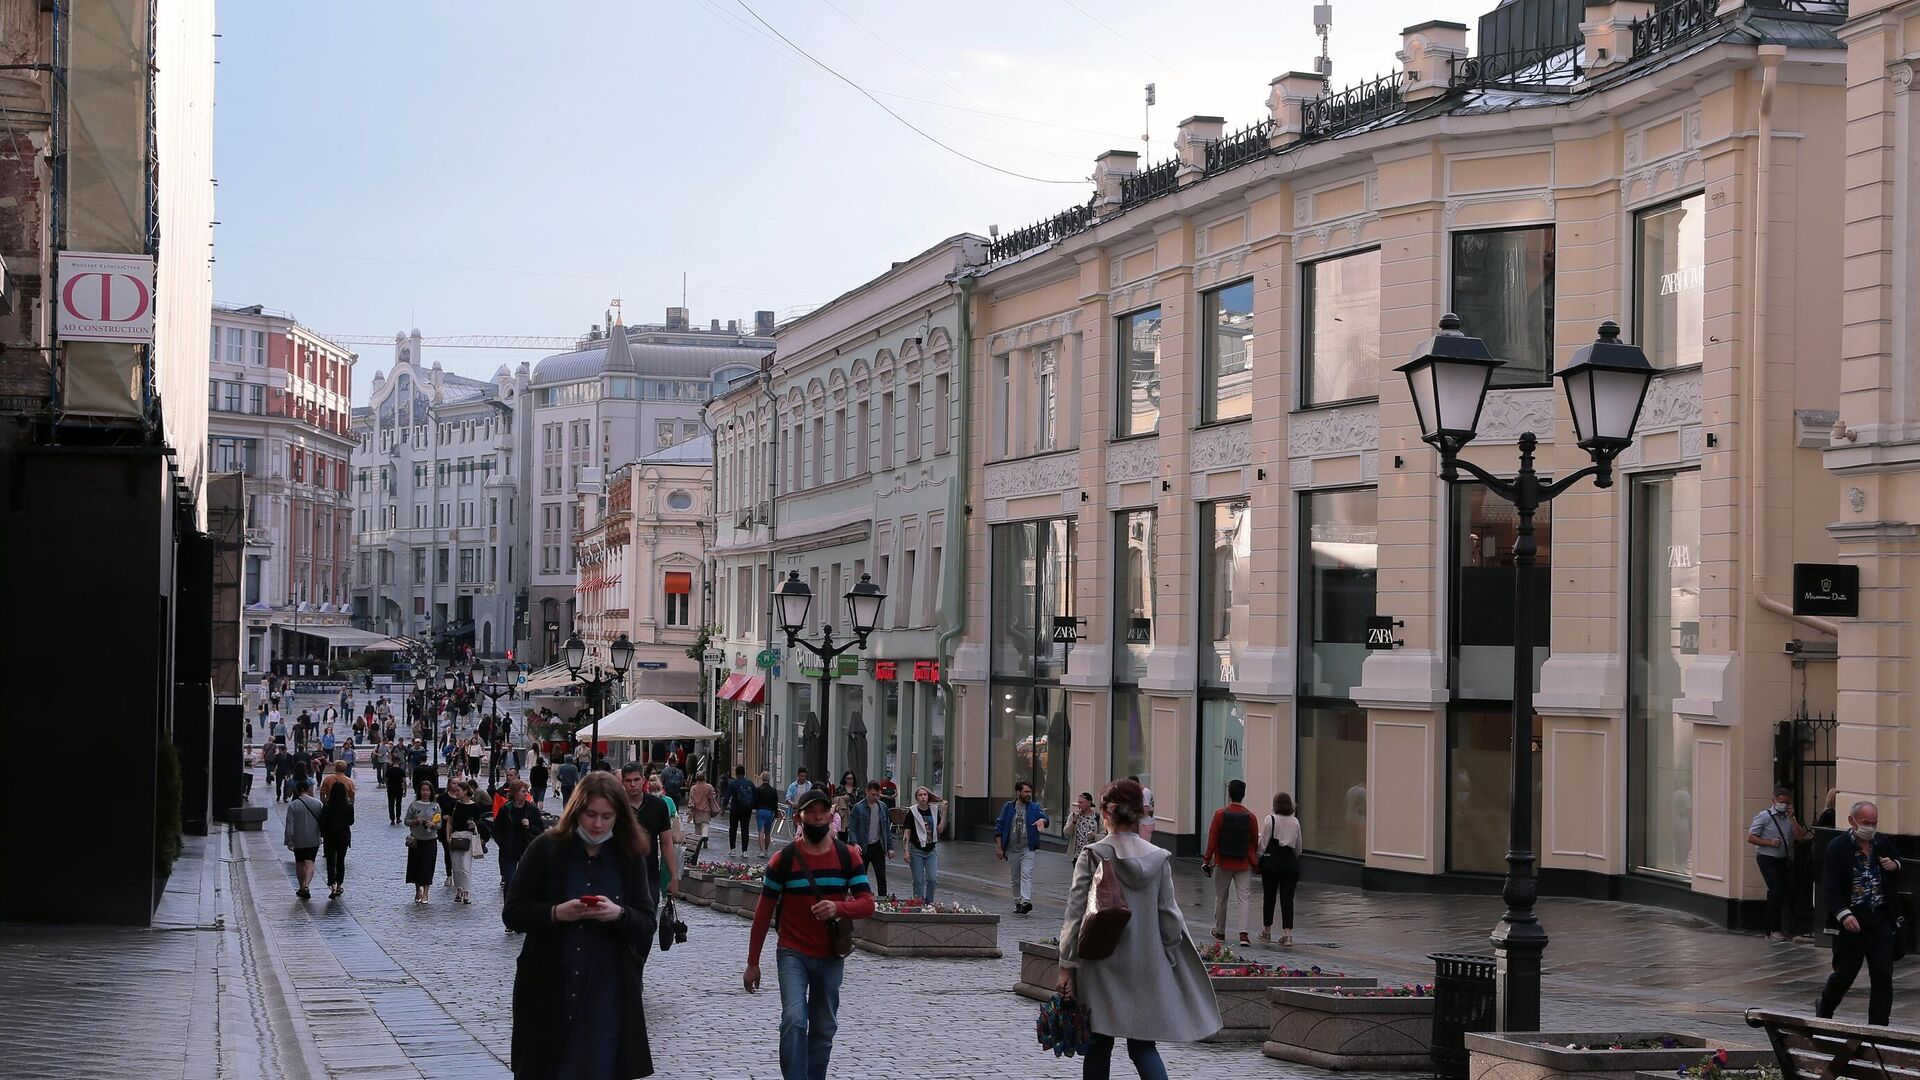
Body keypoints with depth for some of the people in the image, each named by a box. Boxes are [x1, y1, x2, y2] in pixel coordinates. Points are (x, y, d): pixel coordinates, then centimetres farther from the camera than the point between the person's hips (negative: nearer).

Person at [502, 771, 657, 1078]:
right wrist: (556, 913, -18)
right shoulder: (545, 849, 0)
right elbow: (512, 914, -1)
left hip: (607, 993, 1)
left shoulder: (630, 858, 5)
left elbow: (648, 924, 3)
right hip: (549, 989, -1)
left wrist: (619, 914, -17)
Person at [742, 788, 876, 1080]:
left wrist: (839, 908, -28)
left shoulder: (848, 857, 0)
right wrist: (752, 963, 0)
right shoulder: (783, 859, -5)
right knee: (794, 1020, -20)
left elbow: (867, 903, -5)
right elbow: (764, 911, 0)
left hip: (831, 956, 3)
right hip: (792, 954, -3)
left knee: (824, 1029, 11)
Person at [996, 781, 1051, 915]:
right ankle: (1018, 903, 20)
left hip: (1028, 848, -2)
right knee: (1015, 878, 8)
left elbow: (1045, 819, -7)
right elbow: (999, 827, 5)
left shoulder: (1035, 807, 6)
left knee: (1026, 874, -18)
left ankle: (1026, 901, -28)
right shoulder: (1008, 808, 5)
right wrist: (999, 847, -1)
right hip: (1012, 849, 2)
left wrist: (1042, 820, -32)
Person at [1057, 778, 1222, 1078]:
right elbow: (1169, 918, 0)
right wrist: (1167, 961, 11)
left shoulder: (1091, 856, -9)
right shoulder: (1158, 859, -2)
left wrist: (1067, 966, -5)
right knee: (1143, 1046, 7)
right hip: (1146, 967, 2)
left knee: (1099, 1046, 11)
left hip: (1101, 968, -2)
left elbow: (1076, 914, -10)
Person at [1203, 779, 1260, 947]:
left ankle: (1220, 932, 27)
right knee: (1245, 898, -1)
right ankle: (1243, 933, -14)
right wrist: (1254, 859, 18)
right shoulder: (1250, 817, -5)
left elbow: (1212, 838, -8)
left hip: (1223, 862, 0)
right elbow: (1255, 841, 2)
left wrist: (1207, 859, 0)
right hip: (1244, 864, 0)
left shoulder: (1220, 814, -9)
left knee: (1221, 898, 15)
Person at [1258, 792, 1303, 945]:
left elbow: (1263, 844, -8)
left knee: (1268, 897, 11)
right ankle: (1287, 933, -7)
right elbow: (1298, 847, 13)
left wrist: (1260, 859, 9)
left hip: (1272, 861, -3)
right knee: (1287, 898, 2)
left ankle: (1266, 931, 22)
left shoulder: (1270, 819, -8)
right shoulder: (1295, 822, 6)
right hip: (1291, 862, 3)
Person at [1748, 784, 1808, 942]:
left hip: (1784, 860, 6)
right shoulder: (1764, 816, -4)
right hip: (1767, 859, -6)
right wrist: (1769, 843, -17)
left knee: (1782, 892, 7)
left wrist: (1791, 818, -8)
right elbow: (1750, 837, -6)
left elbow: (1800, 836, -2)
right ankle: (1774, 930, -7)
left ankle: (1772, 930, 17)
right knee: (1777, 891, -15)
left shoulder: (1790, 818, 11)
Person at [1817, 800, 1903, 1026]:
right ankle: (1823, 1012, 33)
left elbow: (1899, 865, 27)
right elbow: (1829, 887, -14)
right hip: (1851, 920, -4)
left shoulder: (1884, 844, 7)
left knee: (1883, 977, -1)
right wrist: (1844, 914, -27)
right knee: (1845, 973, 6)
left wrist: (1894, 866, 2)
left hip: (1881, 920, 4)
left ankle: (1878, 1026, 6)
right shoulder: (1838, 847, -8)